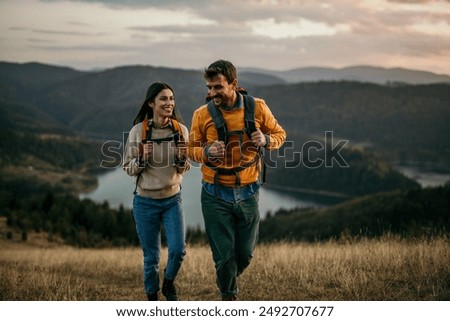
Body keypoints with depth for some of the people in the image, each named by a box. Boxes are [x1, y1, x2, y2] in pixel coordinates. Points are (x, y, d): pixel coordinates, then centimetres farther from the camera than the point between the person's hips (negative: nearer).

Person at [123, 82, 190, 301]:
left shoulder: (180, 130, -4)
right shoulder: (138, 131, -10)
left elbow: (183, 169, 6)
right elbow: (128, 168, -2)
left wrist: (182, 158, -16)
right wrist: (142, 158, -21)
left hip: (172, 200, 2)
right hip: (145, 202, -1)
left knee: (178, 250, -8)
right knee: (151, 256, 7)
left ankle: (169, 283, 23)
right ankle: (151, 296, 29)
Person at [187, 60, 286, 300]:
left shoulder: (257, 108, -4)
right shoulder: (202, 115, -6)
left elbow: (280, 134, 8)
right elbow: (192, 150, 4)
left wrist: (266, 140, -15)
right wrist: (207, 152, -19)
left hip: (247, 194, 2)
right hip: (215, 196, -1)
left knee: (245, 253, 12)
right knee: (224, 255, 1)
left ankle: (228, 282, 44)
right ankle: (229, 298, 26)